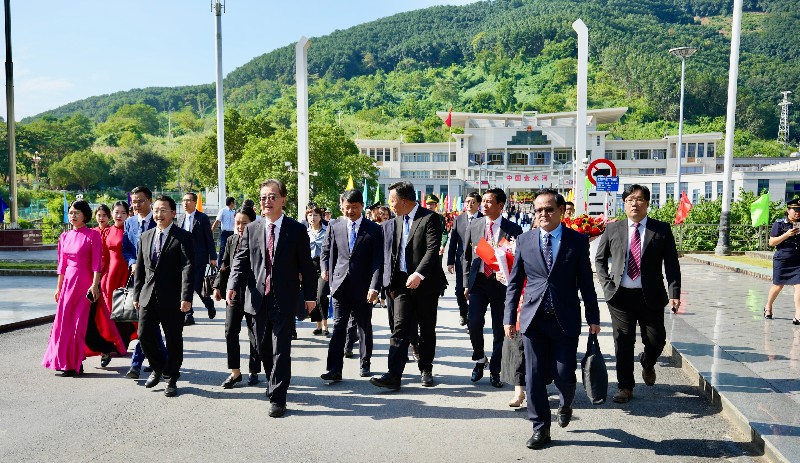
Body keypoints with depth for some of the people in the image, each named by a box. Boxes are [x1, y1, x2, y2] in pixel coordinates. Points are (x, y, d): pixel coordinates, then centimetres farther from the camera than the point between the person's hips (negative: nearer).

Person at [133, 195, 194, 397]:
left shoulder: (183, 237, -6)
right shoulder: (146, 236, 12)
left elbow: (188, 268, -14)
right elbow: (140, 268, 16)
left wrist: (186, 297, -21)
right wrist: (136, 294, 12)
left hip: (172, 298, -5)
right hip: (148, 296, 5)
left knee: (174, 340, 5)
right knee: (145, 336, 6)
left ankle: (172, 379, 21)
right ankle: (158, 369, 31)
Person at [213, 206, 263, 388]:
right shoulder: (231, 240, 7)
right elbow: (224, 265, 13)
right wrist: (218, 286, 7)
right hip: (234, 293, 4)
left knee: (254, 334, 8)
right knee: (230, 332, 1)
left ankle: (254, 371, 22)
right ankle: (235, 372, 12)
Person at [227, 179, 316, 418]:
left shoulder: (297, 230, -2)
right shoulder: (251, 229, 6)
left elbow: (306, 265, 1)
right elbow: (241, 260, 4)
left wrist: (310, 295, 1)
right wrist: (233, 285, -13)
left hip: (284, 300, -3)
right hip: (258, 299, 4)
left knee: (281, 350, -3)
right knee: (263, 348, 15)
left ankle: (277, 398, 8)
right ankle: (275, 382, 40)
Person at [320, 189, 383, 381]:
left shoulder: (374, 229, -2)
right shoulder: (336, 227, 7)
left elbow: (378, 261, -6)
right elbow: (328, 252, 14)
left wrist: (374, 287, -14)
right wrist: (330, 279, 7)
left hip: (363, 287, -1)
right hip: (340, 284, 2)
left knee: (364, 327, 12)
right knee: (338, 326, -2)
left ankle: (365, 364, 26)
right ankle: (334, 369, -1)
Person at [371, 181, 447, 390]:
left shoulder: (430, 218, -9)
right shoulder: (398, 220, 13)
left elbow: (433, 249, -18)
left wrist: (418, 274, -28)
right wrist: (393, 283, 13)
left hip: (425, 284, -5)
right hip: (403, 284, 5)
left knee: (427, 330, 9)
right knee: (400, 329, -3)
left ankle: (426, 370, 24)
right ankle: (393, 375, -4)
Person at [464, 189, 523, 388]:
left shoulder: (513, 229, -3)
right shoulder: (474, 226, 6)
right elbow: (467, 256, 11)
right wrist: (466, 283, 7)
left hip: (502, 282, -2)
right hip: (478, 281, 2)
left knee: (499, 329, 5)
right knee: (474, 323, -10)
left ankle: (495, 371, 21)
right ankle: (479, 360, 18)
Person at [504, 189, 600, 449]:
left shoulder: (578, 241, 0)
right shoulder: (524, 240, 4)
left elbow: (586, 282, 4)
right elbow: (514, 282, 7)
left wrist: (593, 317, 4)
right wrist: (509, 318, 3)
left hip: (565, 319, -1)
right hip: (533, 319, 1)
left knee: (564, 376, 0)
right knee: (534, 377, 4)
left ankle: (565, 404, 36)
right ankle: (540, 428, 21)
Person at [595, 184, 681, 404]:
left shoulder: (661, 229, 2)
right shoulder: (612, 229, 5)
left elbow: (672, 264, 1)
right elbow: (599, 259, 12)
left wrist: (674, 293, -9)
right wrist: (607, 284, 0)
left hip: (651, 297, 0)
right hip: (620, 295, 0)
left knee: (656, 340, 4)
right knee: (623, 343, 3)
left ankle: (647, 364, 40)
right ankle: (625, 387, 19)